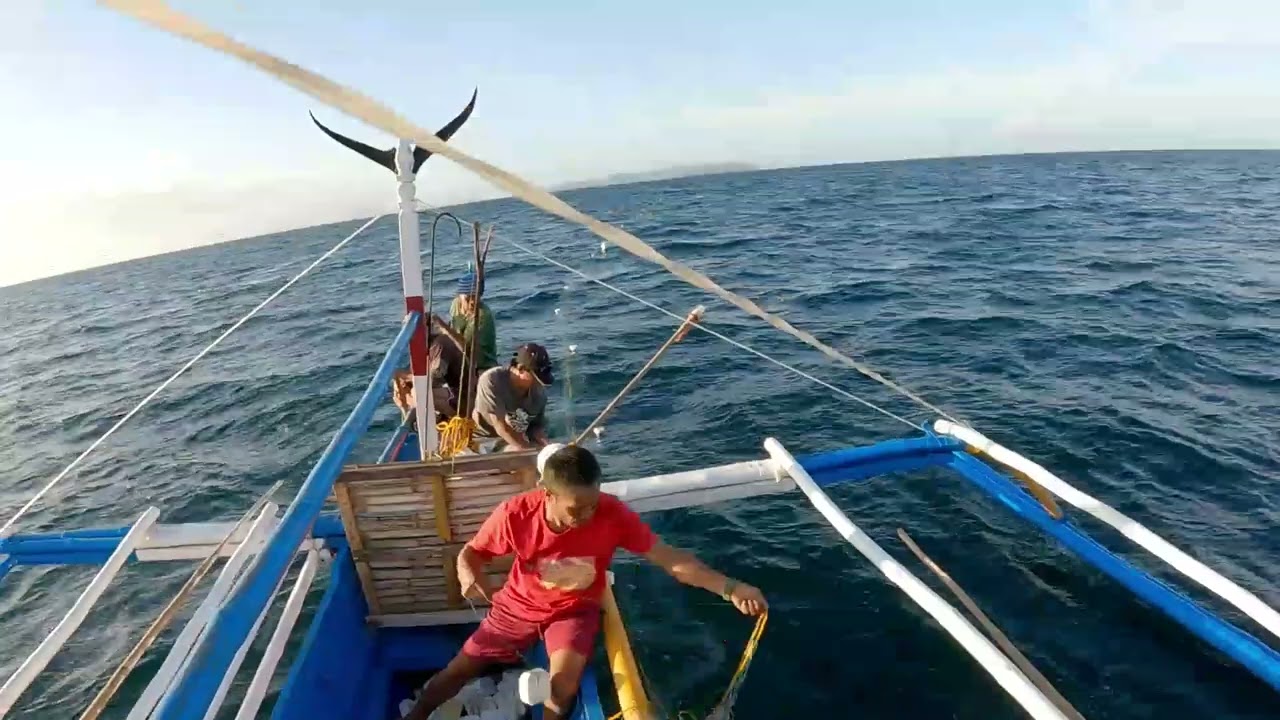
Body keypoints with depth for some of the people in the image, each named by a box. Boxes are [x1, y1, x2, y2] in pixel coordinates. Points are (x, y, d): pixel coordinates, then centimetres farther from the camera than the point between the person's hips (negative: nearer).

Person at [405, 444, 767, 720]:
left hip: (574, 609, -1)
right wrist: (467, 574, -35)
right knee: (460, 668, 9)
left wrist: (728, 587, -37)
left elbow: (671, 559, -26)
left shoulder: (612, 513, -30)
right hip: (519, 605, 1)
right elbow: (472, 551, -11)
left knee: (566, 672, -29)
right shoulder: (516, 513, -29)